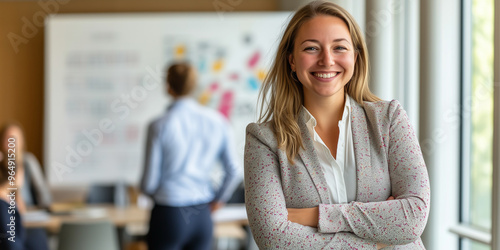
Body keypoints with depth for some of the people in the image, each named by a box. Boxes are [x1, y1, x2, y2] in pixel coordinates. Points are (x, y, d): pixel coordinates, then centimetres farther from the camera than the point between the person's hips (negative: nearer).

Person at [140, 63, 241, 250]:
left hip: (168, 215, -4)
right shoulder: (217, 122, 0)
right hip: (202, 217, 4)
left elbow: (149, 183, -7)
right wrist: (218, 199, 20)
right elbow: (233, 172, 3)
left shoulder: (160, 126, -10)